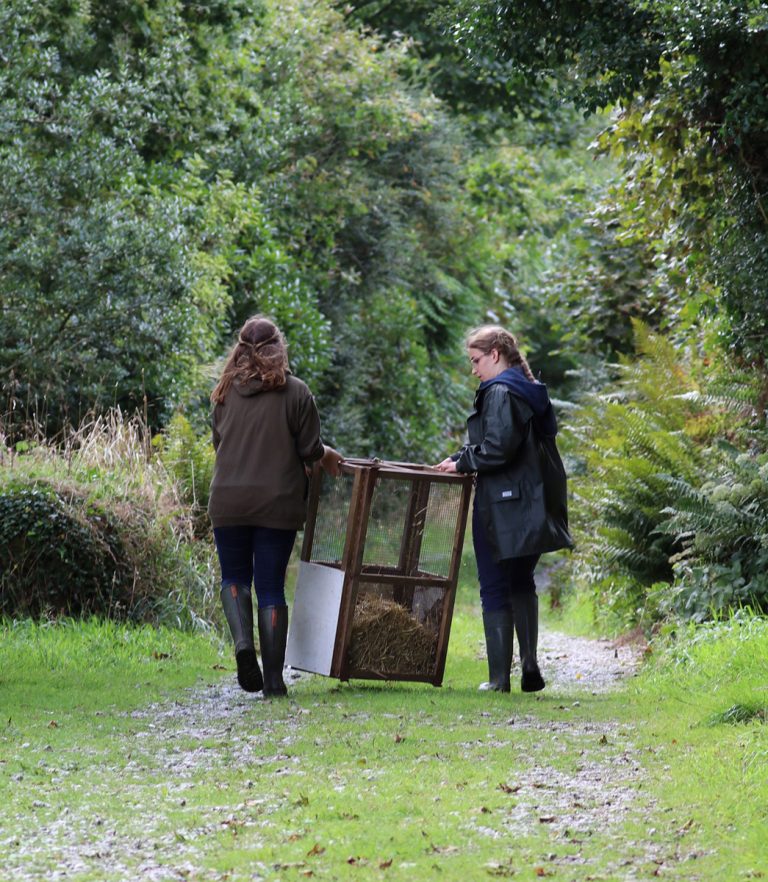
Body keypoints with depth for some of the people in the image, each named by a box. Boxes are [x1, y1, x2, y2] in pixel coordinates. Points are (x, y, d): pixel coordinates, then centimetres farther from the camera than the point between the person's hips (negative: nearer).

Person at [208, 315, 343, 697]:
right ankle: (273, 679, 4)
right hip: (278, 503, -1)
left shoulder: (226, 393, 4)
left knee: (234, 577, 18)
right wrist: (327, 456, 19)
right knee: (271, 586, 5)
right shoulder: (295, 392, -4)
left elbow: (219, 443, 13)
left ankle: (243, 641, -9)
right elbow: (309, 450, -4)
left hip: (228, 502, 1)